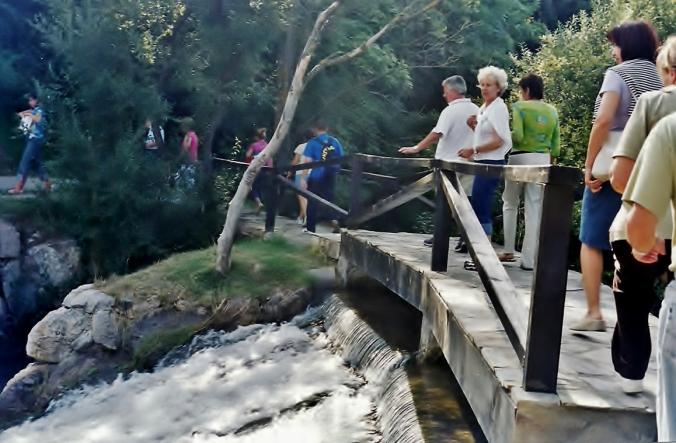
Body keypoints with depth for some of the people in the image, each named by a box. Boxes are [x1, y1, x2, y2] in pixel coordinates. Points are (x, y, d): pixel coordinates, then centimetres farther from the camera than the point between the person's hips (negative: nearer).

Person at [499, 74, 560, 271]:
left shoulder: (520, 106, -4)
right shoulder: (552, 111, 11)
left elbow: (517, 136, -15)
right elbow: (555, 145, 10)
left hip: (520, 158, -4)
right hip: (542, 161, 4)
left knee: (510, 204, 14)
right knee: (534, 209, 2)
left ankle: (508, 251, 11)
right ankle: (529, 259, 1)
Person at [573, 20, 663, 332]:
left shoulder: (618, 73, -5)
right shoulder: (661, 79, 12)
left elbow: (603, 121, -17)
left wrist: (588, 166, -13)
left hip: (612, 167, -5)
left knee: (592, 241, 4)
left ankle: (593, 314, 1)